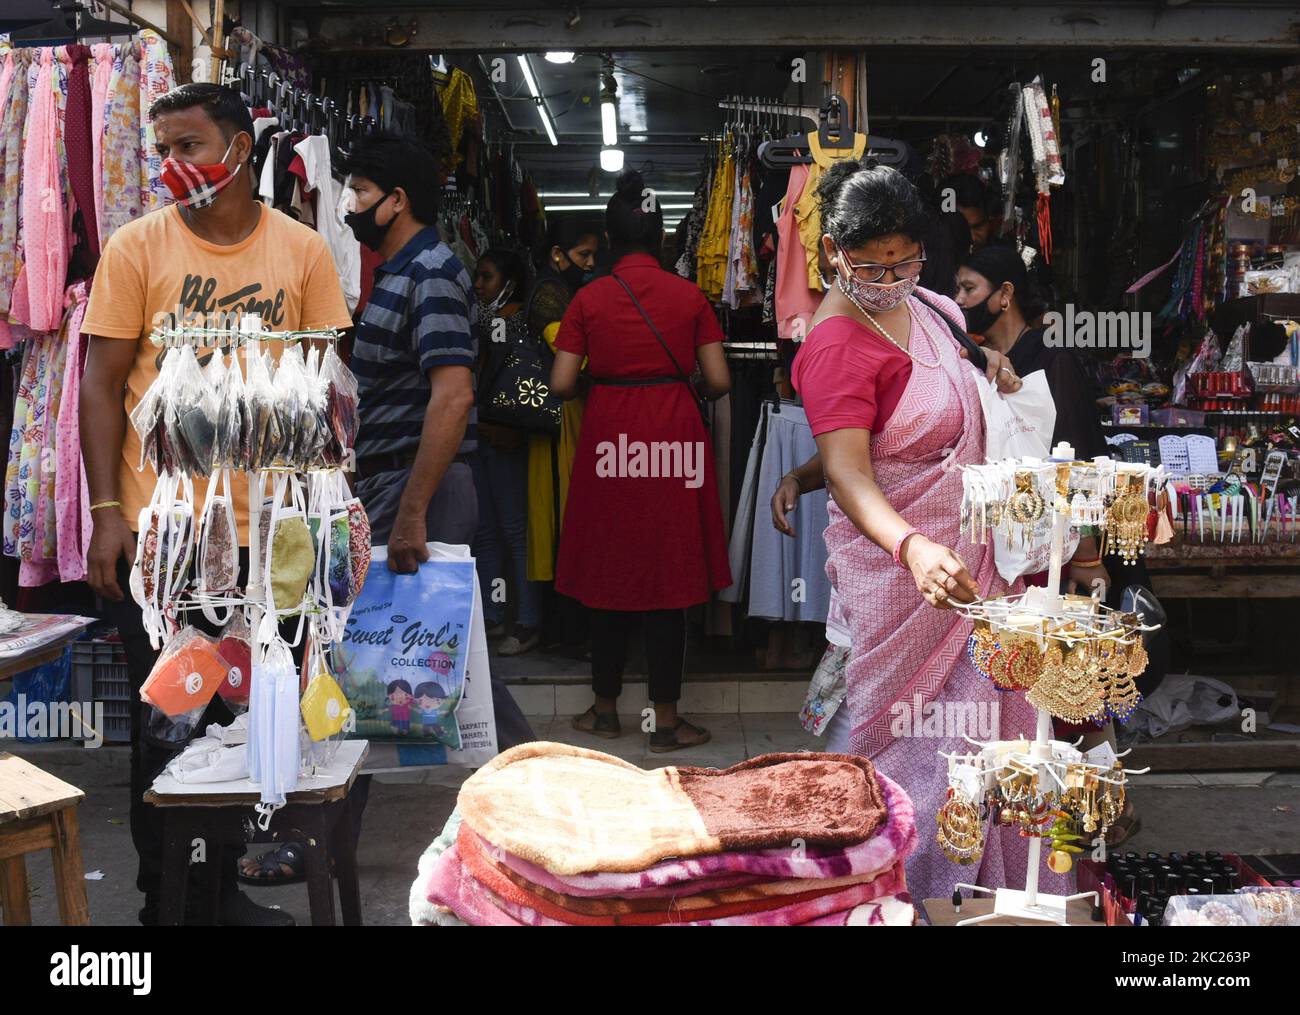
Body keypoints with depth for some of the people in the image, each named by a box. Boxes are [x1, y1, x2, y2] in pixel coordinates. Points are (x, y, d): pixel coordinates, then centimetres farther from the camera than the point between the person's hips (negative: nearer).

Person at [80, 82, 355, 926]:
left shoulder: (303, 251, 3)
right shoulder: (137, 247, -1)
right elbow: (102, 383, -1)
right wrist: (107, 510, -9)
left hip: (266, 531, 2)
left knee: (243, 721, 11)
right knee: (166, 722, 6)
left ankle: (222, 888, 27)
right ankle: (167, 896, 22)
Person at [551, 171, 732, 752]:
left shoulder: (589, 299, 0)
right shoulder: (690, 297, 0)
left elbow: (561, 384, -4)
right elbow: (719, 382, -3)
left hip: (609, 442, 1)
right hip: (674, 442, -1)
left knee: (608, 573, 12)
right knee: (668, 577, 5)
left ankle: (605, 710, 22)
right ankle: (666, 723, 10)